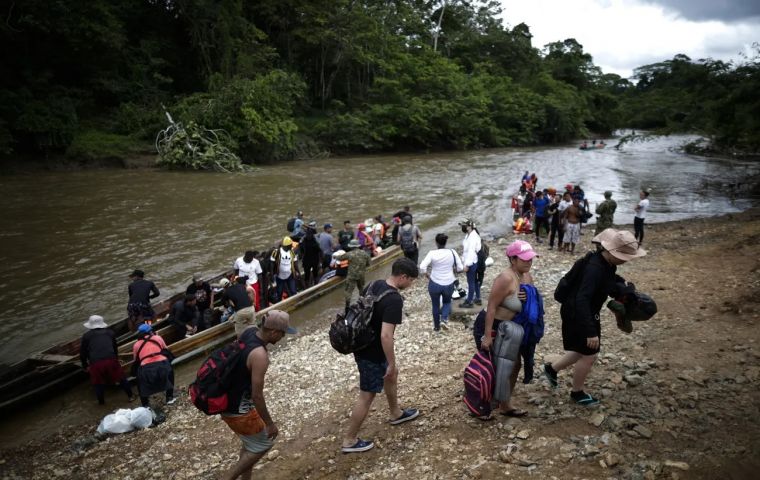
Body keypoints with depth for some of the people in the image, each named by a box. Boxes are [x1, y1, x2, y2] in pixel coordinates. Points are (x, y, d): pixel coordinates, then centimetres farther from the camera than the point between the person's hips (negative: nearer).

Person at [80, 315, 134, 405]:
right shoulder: (110, 332, 18)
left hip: (95, 363, -1)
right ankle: (130, 396, 23)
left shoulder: (86, 336, 13)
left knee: (98, 383, 18)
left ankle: (101, 402, 30)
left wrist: (85, 366, 29)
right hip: (111, 360, 1)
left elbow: (82, 353, 16)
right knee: (121, 377, 16)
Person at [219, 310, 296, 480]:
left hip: (226, 401, 9)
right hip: (238, 409, -9)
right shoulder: (260, 355, -30)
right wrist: (270, 424, -15)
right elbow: (257, 396, -26)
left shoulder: (249, 332, -5)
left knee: (250, 443, 24)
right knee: (263, 444, 11)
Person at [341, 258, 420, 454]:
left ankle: (396, 413, 49)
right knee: (367, 395, 5)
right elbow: (386, 336, -32)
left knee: (391, 375, 28)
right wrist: (392, 363, -19)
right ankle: (349, 441, 18)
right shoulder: (394, 300, -27)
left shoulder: (375, 285, 0)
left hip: (363, 345, 10)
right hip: (372, 353, -10)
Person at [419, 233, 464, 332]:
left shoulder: (432, 253, -14)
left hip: (434, 284, -1)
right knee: (447, 302, 27)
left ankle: (436, 326, 32)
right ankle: (444, 320, 4)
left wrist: (427, 274, -4)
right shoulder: (452, 252, -9)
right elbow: (461, 267, -6)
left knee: (436, 305, 20)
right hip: (448, 284, 1)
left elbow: (422, 267, -23)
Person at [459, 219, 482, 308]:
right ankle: (477, 299, 33)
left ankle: (469, 302, 11)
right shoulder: (469, 235, 7)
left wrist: (467, 265, -23)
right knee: (475, 281, 20)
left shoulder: (473, 237, -23)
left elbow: (471, 252, -25)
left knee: (471, 282, 1)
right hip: (473, 262, 10)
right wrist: (466, 263, 15)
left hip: (471, 263, -10)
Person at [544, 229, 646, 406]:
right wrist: (591, 332, -36)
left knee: (584, 351, 23)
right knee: (589, 355, 6)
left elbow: (609, 280, 22)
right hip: (577, 314, -9)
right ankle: (577, 393, 28)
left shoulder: (606, 263, -3)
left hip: (586, 313, 9)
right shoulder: (595, 268, -32)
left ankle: (552, 368, 41)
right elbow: (582, 301, -36)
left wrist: (621, 282, 2)